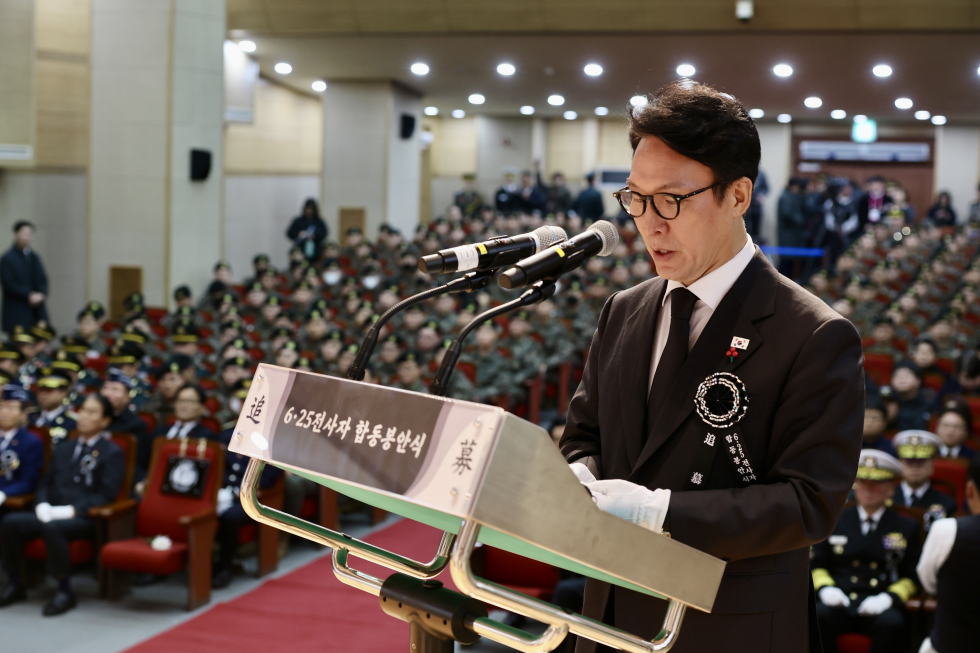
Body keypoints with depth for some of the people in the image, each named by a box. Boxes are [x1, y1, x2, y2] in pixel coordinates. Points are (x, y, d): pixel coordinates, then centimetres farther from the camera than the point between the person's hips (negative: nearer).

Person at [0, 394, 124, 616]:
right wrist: (42, 504, -4)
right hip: (51, 513, 6)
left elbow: (106, 496, -7)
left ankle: (65, 591, -25)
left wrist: (72, 510, -18)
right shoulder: (63, 449, 23)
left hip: (84, 518, -6)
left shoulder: (112, 453, 2)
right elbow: (46, 483, 20)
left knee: (51, 527, -37)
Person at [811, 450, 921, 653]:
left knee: (892, 623, -36)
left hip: (879, 607, -1)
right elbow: (817, 565, 18)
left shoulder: (907, 528, 16)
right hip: (839, 603, 1)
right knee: (817, 615, -33)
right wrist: (825, 588, -4)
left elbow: (912, 577, 10)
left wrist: (888, 597, -10)